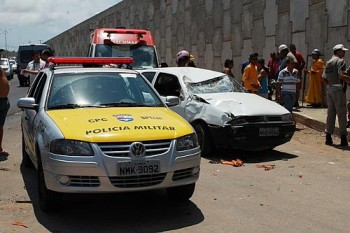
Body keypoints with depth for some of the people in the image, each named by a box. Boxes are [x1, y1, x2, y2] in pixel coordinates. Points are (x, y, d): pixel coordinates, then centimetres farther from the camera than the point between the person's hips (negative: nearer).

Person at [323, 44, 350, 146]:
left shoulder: (328, 62, 15)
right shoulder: (340, 61, -9)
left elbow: (324, 77, 14)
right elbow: (341, 75, -21)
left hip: (330, 89, 8)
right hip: (339, 89, -8)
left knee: (330, 113, 10)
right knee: (341, 113, -4)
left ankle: (328, 137, 11)